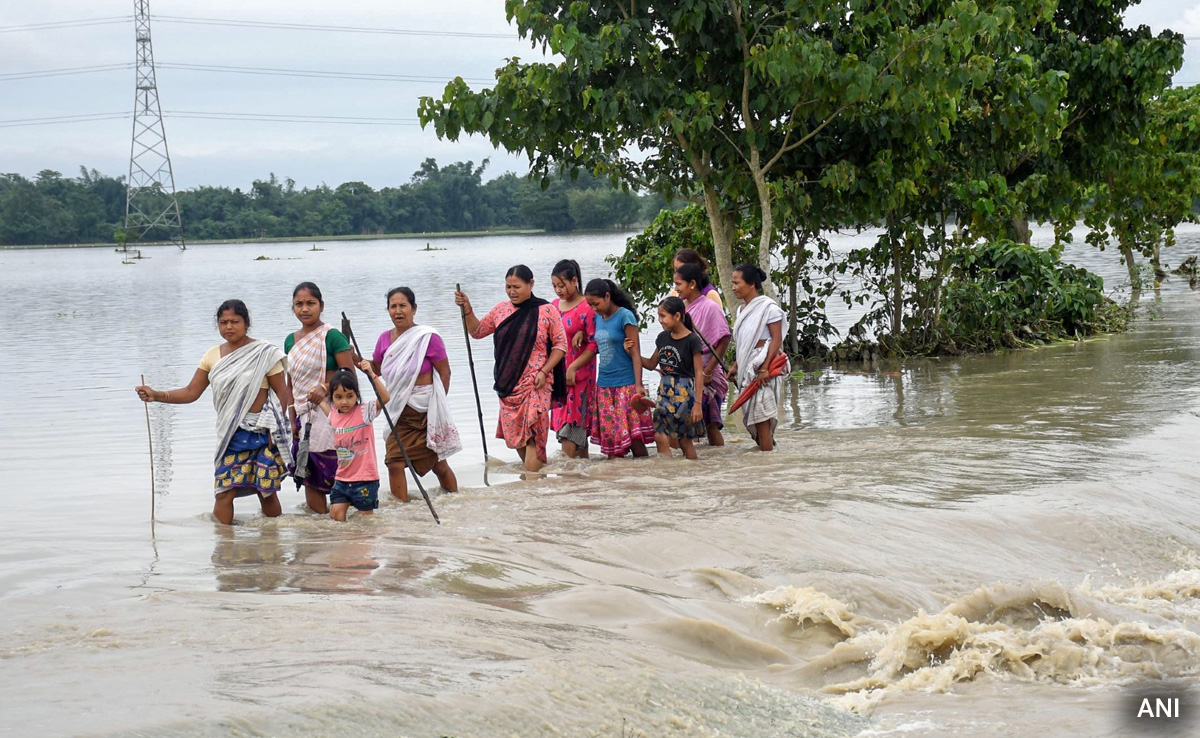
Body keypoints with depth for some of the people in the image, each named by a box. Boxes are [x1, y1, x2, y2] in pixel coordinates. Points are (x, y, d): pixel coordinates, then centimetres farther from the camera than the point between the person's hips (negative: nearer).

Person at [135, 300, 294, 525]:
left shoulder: (264, 353, -5)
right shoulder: (213, 356, 8)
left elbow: (282, 393, -4)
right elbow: (191, 392, 6)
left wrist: (275, 429, -14)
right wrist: (156, 395, -7)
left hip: (262, 432, -3)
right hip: (230, 434, 3)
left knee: (266, 490, 3)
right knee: (224, 490, -7)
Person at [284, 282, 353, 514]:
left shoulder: (331, 336, -8)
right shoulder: (291, 341, 12)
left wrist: (326, 389, -26)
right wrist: (293, 419, 11)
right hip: (305, 416, 7)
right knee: (309, 477, 7)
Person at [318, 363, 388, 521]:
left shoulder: (364, 411, -11)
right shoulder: (333, 415, 5)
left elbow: (384, 398, -27)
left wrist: (371, 374, -33)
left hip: (364, 478, -5)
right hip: (342, 477, 5)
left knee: (365, 517, 4)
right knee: (336, 514, 0)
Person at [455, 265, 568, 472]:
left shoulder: (547, 311, -5)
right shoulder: (501, 310, 8)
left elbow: (560, 345, -2)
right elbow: (477, 331, 18)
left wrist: (544, 371, -12)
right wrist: (467, 309, 2)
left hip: (536, 385, -5)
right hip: (508, 384, 6)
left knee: (532, 434, -14)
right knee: (514, 433, 9)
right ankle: (534, 471, 24)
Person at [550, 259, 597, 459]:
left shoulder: (587, 308, -11)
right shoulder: (555, 306, 10)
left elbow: (594, 345, -12)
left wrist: (573, 368, -18)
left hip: (578, 376, -6)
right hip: (557, 374, 7)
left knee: (568, 429, -11)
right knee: (578, 428, 10)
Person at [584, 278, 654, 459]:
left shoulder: (624, 316, -7)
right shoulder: (598, 318, 12)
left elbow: (635, 353, -10)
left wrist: (638, 385, -16)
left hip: (626, 384, -6)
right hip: (604, 386, 6)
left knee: (634, 437, -8)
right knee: (609, 437, 4)